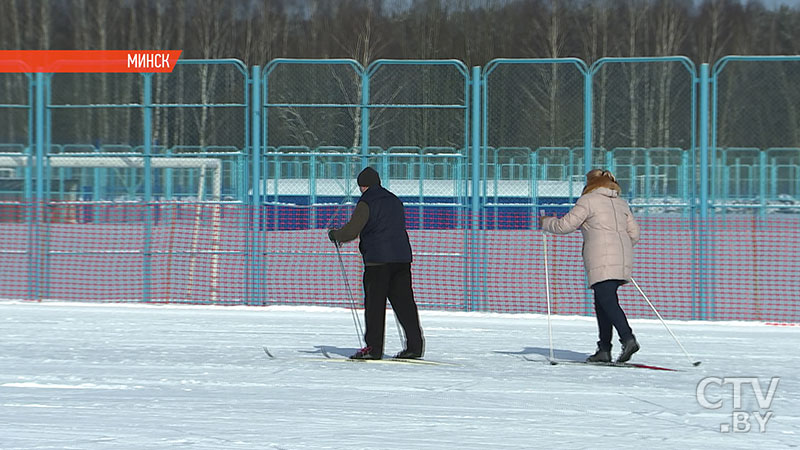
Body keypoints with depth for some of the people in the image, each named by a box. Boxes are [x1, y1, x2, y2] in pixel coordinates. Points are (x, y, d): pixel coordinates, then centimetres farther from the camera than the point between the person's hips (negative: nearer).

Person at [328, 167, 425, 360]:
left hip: (377, 260, -7)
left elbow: (351, 230, -11)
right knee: (403, 301, 6)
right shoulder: (395, 201, 18)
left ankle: (374, 347, -3)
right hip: (402, 257, 7)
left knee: (374, 303, -2)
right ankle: (415, 346, 2)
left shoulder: (366, 204, -5)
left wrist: (334, 235, 9)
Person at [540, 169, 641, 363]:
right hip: (623, 262, 7)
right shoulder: (621, 203, 20)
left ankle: (628, 339, -32)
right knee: (601, 303, 13)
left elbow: (566, 225, -2)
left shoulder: (588, 200, -1)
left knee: (608, 303, -14)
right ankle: (604, 349, 8)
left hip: (602, 262, -7)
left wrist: (545, 223, 16)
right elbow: (634, 233, 19)